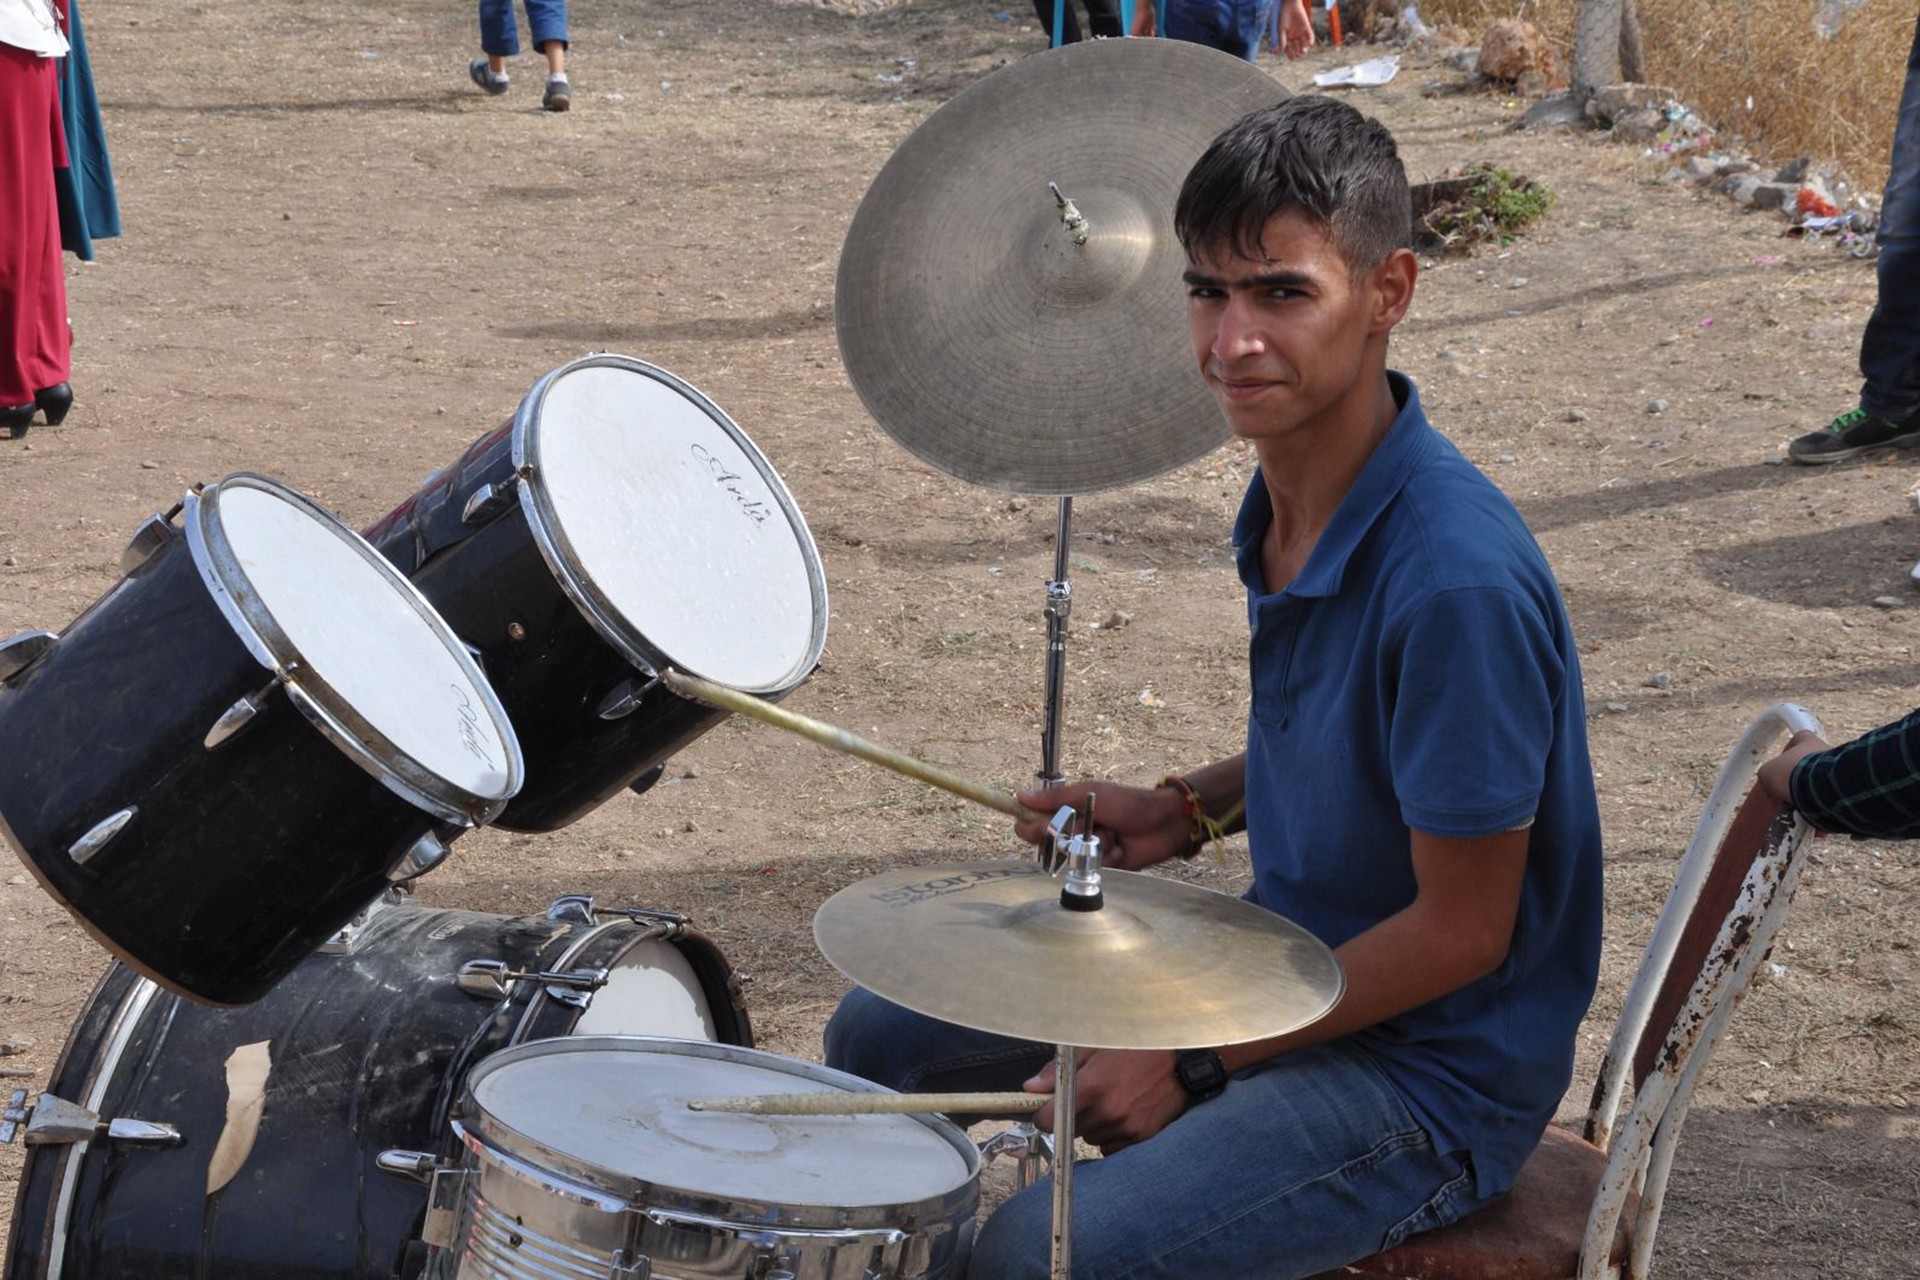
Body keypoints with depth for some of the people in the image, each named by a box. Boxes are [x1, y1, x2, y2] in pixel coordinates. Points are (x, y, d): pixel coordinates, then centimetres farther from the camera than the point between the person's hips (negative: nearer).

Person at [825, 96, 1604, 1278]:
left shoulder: (1459, 581, -30)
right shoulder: (1289, 493, -3)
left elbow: (1461, 931, -22)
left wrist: (1194, 1061, -18)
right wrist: (1189, 811, 1)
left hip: (1433, 1067, -9)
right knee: (881, 1039, 12)